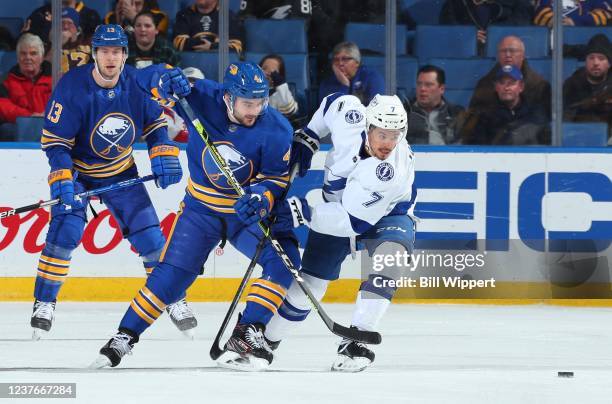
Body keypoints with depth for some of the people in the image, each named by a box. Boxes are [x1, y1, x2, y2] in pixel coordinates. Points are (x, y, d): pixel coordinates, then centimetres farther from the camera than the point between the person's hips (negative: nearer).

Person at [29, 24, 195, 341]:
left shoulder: (137, 83, -15)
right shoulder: (72, 86, -25)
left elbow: (155, 121, 2)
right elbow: (54, 138, -21)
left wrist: (163, 155, -12)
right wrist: (62, 179, -32)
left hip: (120, 171, 3)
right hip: (77, 170, -3)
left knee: (148, 232, -2)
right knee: (65, 229, -19)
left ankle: (174, 299, 13)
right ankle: (44, 302, -7)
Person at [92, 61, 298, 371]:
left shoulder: (277, 130, -22)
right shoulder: (203, 98, -22)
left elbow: (277, 178, -14)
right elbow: (148, 78, -13)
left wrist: (262, 196, -36)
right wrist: (168, 81, -36)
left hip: (247, 210, 0)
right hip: (201, 207, 0)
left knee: (284, 262, -21)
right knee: (171, 274, -4)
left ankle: (246, 334, -17)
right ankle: (125, 338, 9)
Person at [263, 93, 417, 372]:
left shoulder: (393, 173, -38)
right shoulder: (350, 117, -27)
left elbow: (353, 222, -38)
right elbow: (336, 101, -1)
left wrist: (305, 213, -43)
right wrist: (307, 137, -3)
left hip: (386, 215, -4)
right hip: (337, 207, 4)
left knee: (390, 254, -34)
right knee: (309, 283, 0)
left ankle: (356, 342, -33)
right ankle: (265, 341, 22)